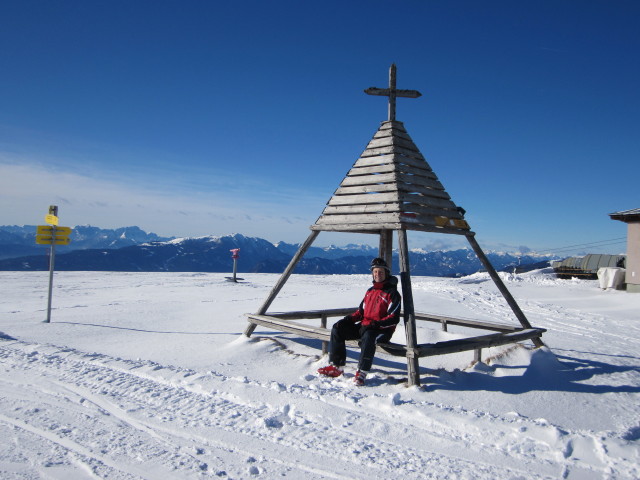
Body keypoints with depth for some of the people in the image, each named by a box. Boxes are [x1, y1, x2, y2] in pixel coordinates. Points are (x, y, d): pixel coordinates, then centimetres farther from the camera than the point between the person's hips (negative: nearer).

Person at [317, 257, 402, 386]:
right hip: (364, 325, 8)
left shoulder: (392, 293, -6)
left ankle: (361, 373, -34)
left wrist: (376, 324, -26)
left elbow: (394, 318, -14)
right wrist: (348, 319, 3)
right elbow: (361, 310, 20)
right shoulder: (370, 291, 17)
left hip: (383, 330, -7)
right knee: (337, 328, -5)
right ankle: (336, 366, -5)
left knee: (368, 336, -41)